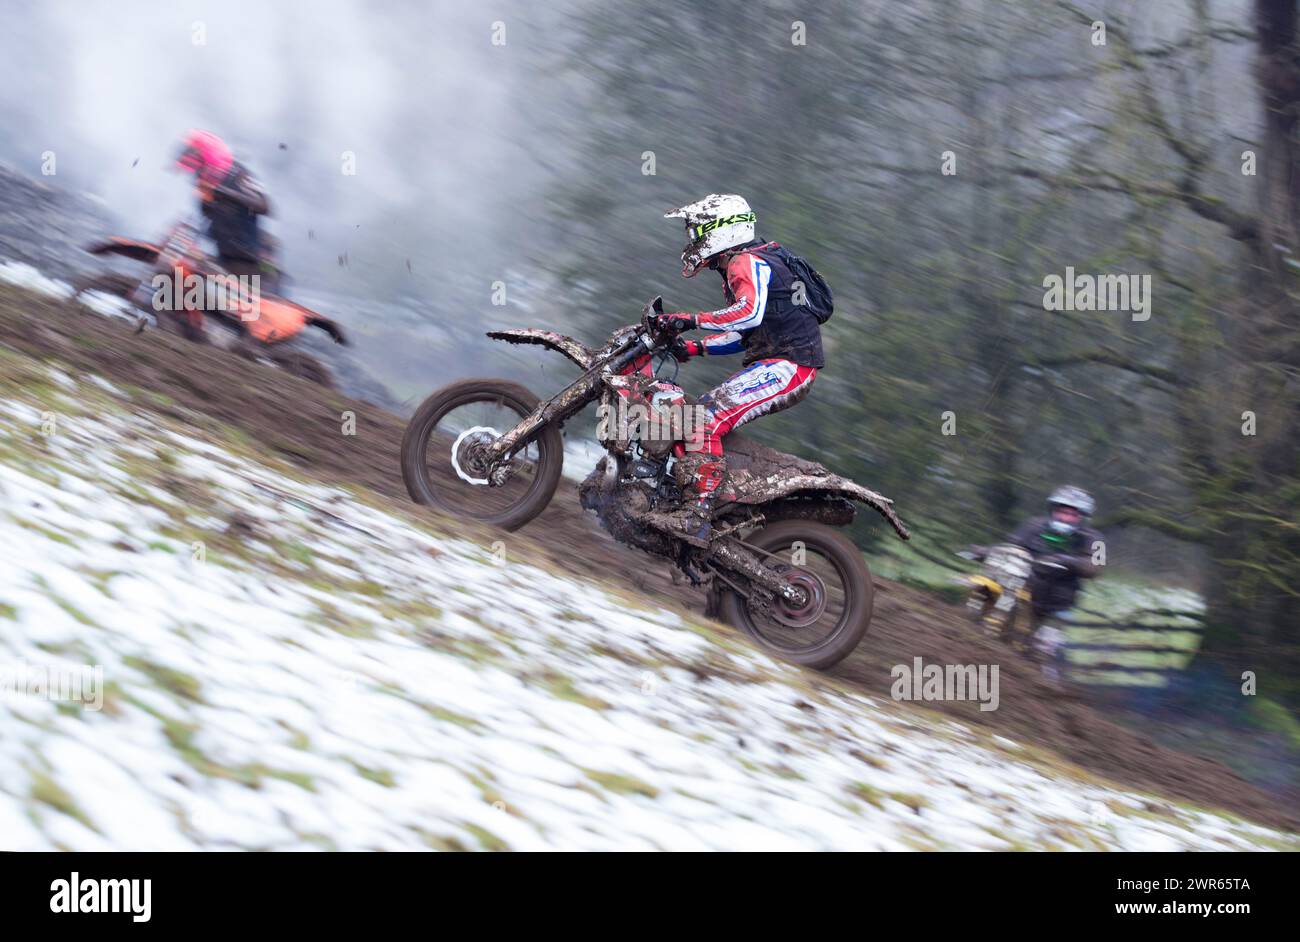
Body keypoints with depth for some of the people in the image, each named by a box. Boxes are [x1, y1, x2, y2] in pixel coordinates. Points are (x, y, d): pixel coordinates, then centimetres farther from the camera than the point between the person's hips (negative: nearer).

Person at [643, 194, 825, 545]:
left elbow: (750, 313, -30)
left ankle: (696, 516, -34)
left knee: (709, 419, -25)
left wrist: (690, 320, -31)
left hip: (787, 365, -11)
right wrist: (694, 348, 16)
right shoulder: (741, 267, 23)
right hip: (770, 363, 11)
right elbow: (743, 334, 27)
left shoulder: (746, 262, -10)